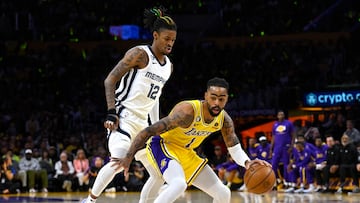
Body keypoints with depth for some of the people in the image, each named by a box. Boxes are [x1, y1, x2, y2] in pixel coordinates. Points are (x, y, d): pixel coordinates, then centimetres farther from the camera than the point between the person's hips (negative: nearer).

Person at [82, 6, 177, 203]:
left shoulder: (168, 66, 14)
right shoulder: (140, 54, -9)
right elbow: (110, 81, -11)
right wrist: (111, 112, -20)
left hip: (142, 123, 8)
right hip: (123, 118, -8)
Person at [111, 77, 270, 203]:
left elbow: (235, 149, 0)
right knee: (179, 184, -37)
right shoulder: (188, 111, -32)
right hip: (162, 146, -8)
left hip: (186, 153, 8)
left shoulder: (224, 120, -10)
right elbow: (148, 131, -32)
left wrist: (247, 162, -24)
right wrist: (128, 158, -34)